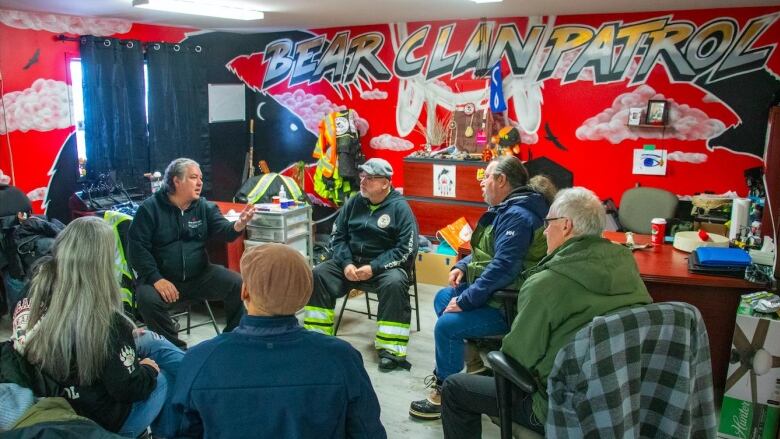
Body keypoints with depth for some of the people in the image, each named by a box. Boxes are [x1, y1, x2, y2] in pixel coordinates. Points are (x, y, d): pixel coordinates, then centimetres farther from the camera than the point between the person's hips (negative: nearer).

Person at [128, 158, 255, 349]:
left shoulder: (205, 207, 5)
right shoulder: (150, 208, -5)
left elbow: (223, 230, -9)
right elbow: (137, 247, -9)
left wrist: (239, 224, -34)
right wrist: (156, 279, -21)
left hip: (199, 275, 3)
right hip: (161, 277, -3)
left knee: (239, 285, -14)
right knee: (148, 300, -32)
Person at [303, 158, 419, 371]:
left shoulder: (400, 207, -9)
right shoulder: (353, 203, 6)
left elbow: (407, 249, -15)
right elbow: (338, 236, 7)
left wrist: (374, 268, -22)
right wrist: (346, 263, -12)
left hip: (385, 266, -5)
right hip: (351, 262, 5)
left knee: (394, 284, -35)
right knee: (318, 274, -15)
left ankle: (391, 350, -27)